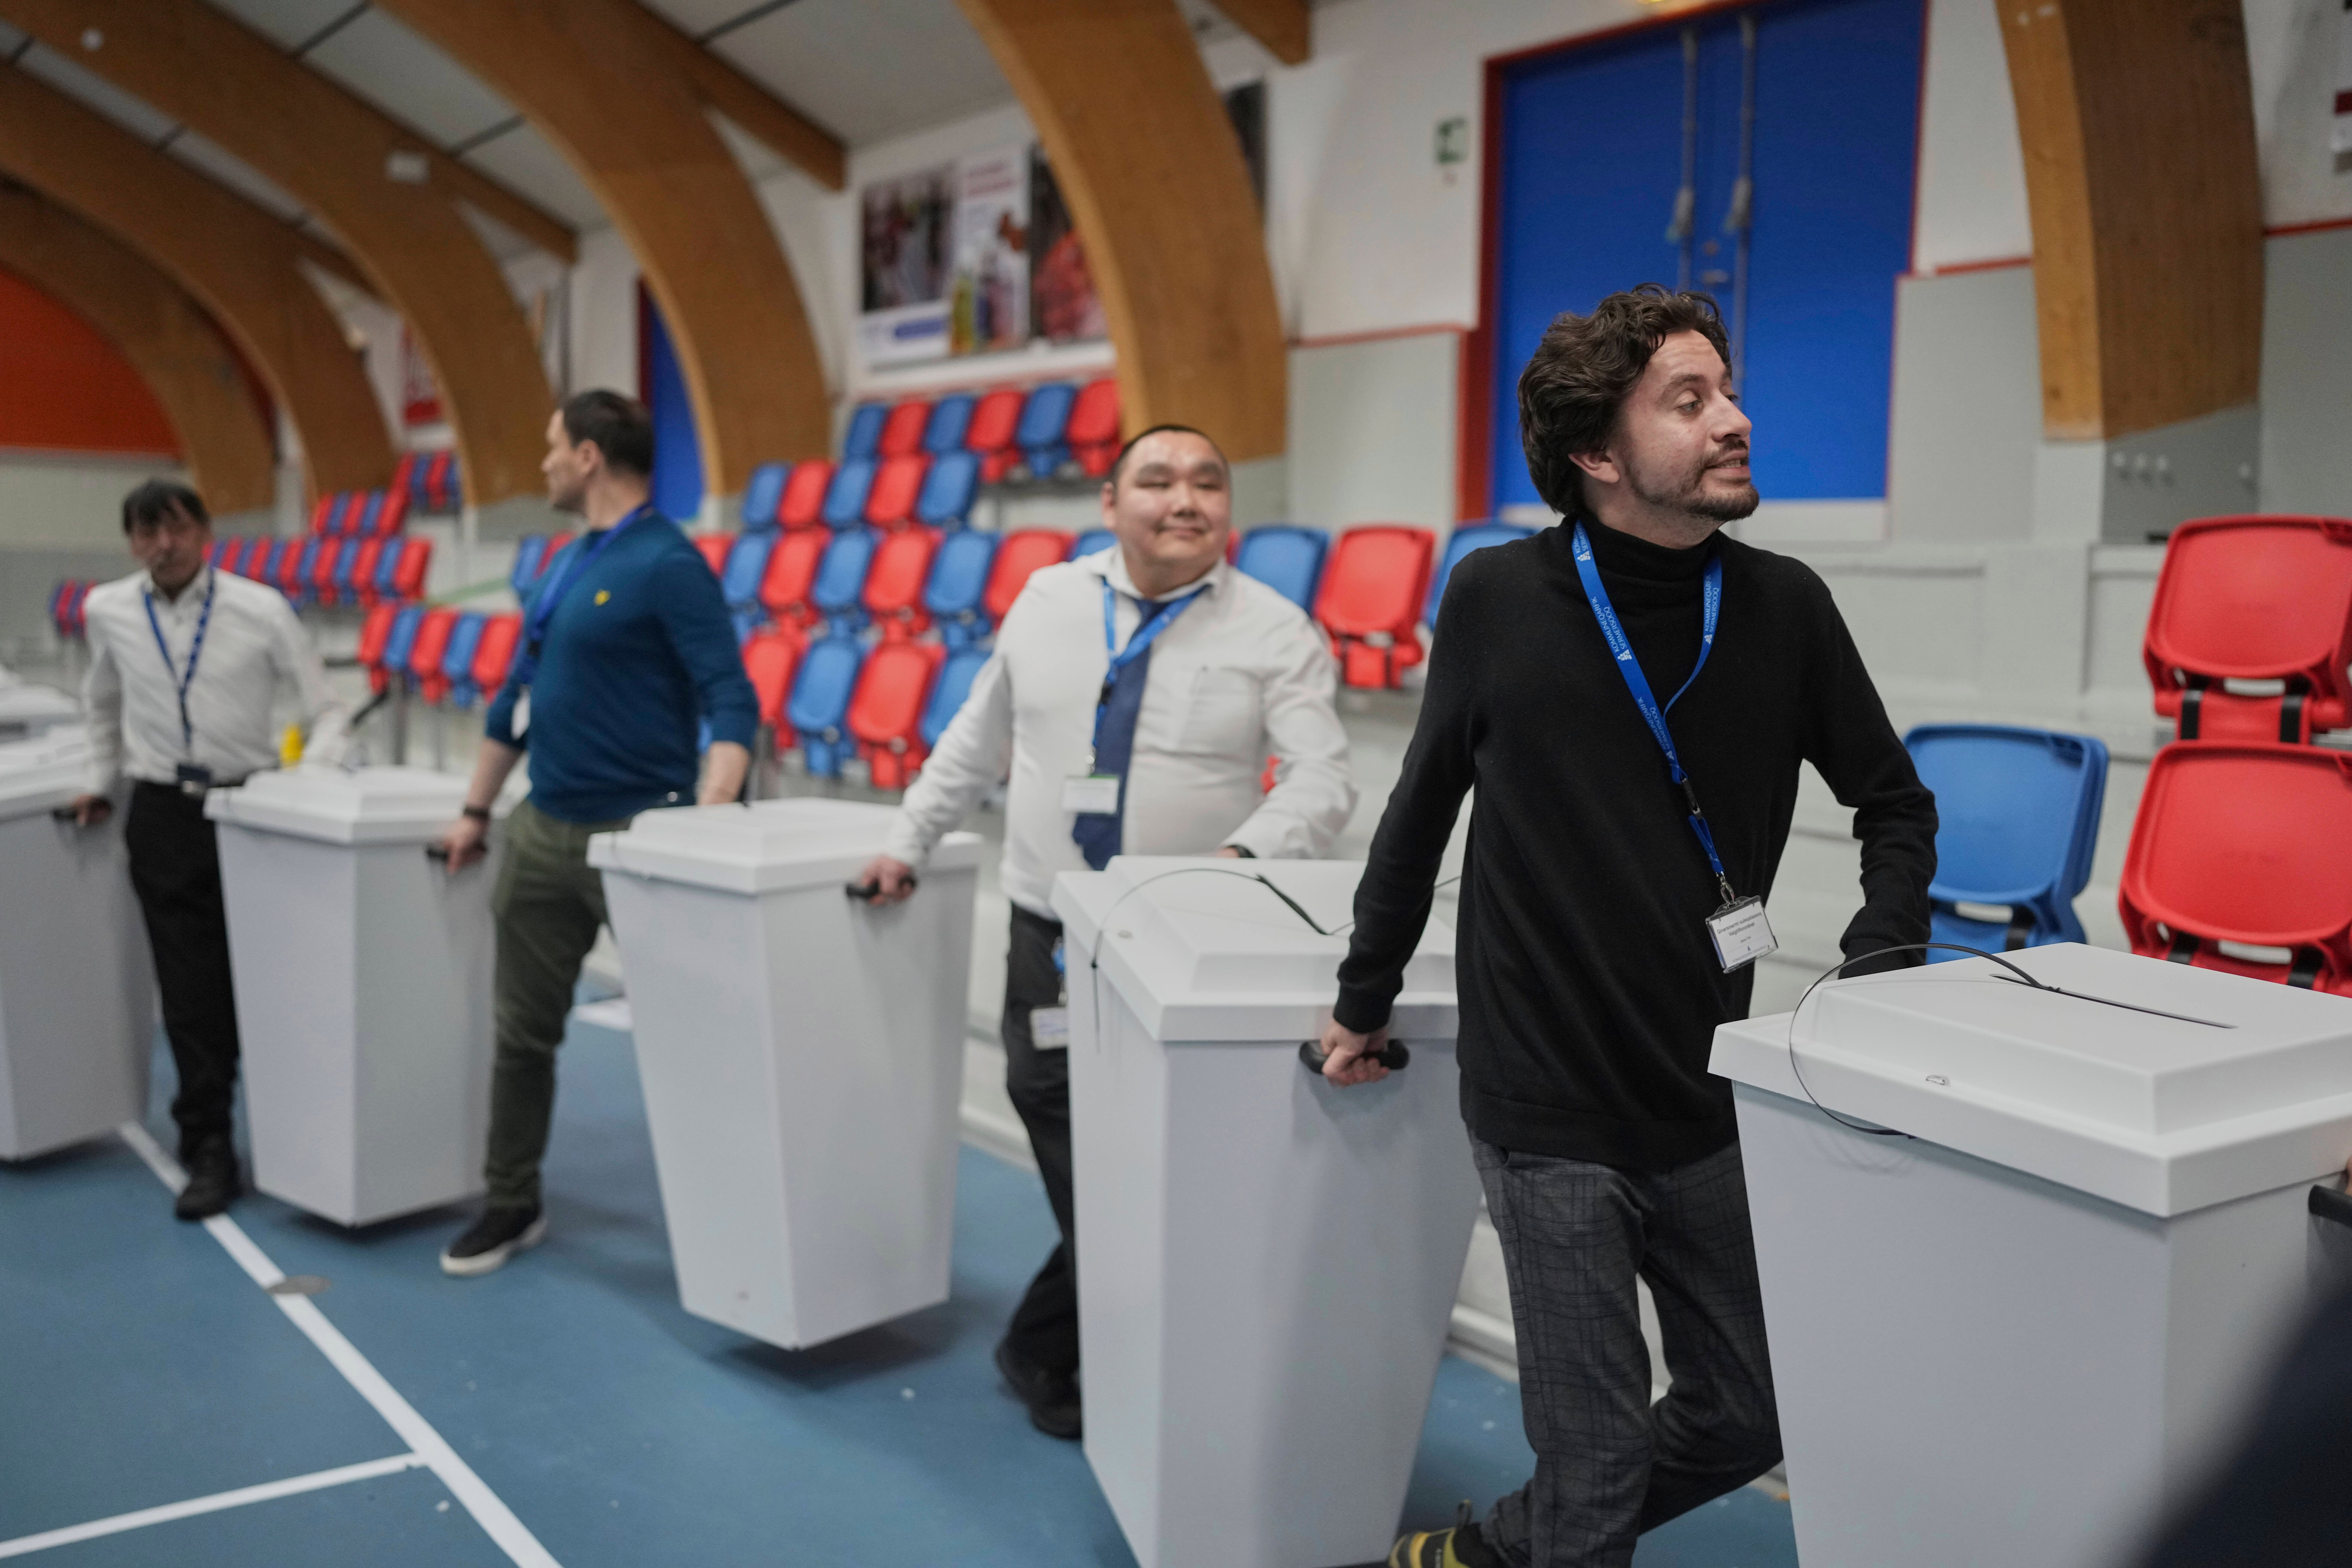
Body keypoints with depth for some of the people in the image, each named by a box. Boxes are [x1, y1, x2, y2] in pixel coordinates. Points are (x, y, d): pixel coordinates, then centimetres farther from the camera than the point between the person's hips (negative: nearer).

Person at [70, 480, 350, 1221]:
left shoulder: (262, 610, -7)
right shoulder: (108, 611, 3)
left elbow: (325, 709, -3)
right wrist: (100, 782, 23)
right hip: (162, 815, 2)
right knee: (190, 988, 0)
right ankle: (208, 1150, 6)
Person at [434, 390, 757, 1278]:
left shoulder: (667, 565, -13)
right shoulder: (566, 565, 13)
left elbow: (732, 705, -20)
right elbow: (518, 694, 22)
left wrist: (706, 825, -31)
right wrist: (476, 811, 24)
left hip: (636, 833, -8)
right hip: (544, 831, 8)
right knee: (523, 1028, 13)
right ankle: (512, 1205, 26)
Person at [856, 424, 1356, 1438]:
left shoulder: (1275, 633, -3)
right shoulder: (1048, 602, 7)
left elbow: (1322, 784, -12)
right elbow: (976, 742, 19)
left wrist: (1239, 858, -29)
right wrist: (908, 843, 20)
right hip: (1050, 944, 2)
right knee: (1082, 1179, -1)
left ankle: (1043, 1345, 24)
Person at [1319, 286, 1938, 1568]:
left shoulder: (1783, 608, -3)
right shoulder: (1497, 602, -8)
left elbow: (1894, 804, 10)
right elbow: (1423, 810, 5)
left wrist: (1881, 973, -6)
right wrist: (1364, 1001, 12)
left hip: (1712, 1107, 4)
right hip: (1549, 1114, -3)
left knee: (1746, 1418, 15)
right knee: (1600, 1458, 3)